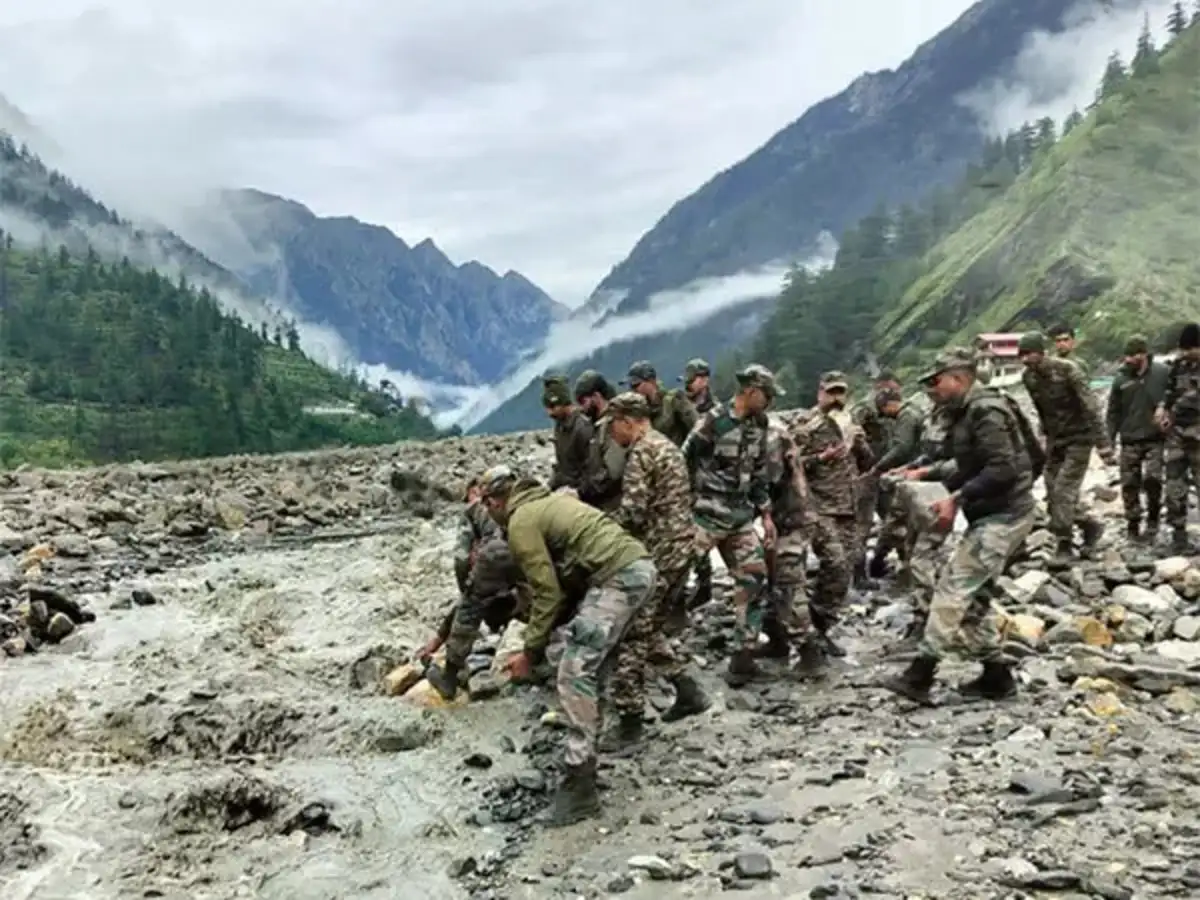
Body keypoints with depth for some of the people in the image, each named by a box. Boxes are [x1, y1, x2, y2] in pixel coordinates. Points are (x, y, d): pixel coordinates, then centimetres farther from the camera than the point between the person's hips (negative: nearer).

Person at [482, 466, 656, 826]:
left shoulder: (521, 523, -2)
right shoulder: (548, 502, 25)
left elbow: (547, 592, -6)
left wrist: (531, 653, 1)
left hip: (618, 576, -10)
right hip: (639, 565, 10)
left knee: (574, 674, -8)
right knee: (592, 665, 21)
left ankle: (581, 785, -8)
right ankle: (587, 739, 32)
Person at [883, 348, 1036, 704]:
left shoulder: (985, 411, -17)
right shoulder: (967, 411, 14)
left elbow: (1002, 469, -24)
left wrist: (956, 498, -24)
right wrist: (926, 473, 15)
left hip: (1002, 516, -10)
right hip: (990, 516, 10)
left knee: (954, 589, -12)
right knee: (972, 594, 12)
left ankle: (921, 674, -11)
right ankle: (996, 675, 19)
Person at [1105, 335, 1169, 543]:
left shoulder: (1163, 373, -3)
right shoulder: (1121, 379, 3)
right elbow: (1113, 412, 7)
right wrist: (1109, 440, 4)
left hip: (1155, 438, -2)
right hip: (1130, 441, 2)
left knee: (1153, 478, -14)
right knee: (1130, 485, 4)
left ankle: (1153, 518, 9)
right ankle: (1133, 525, 18)